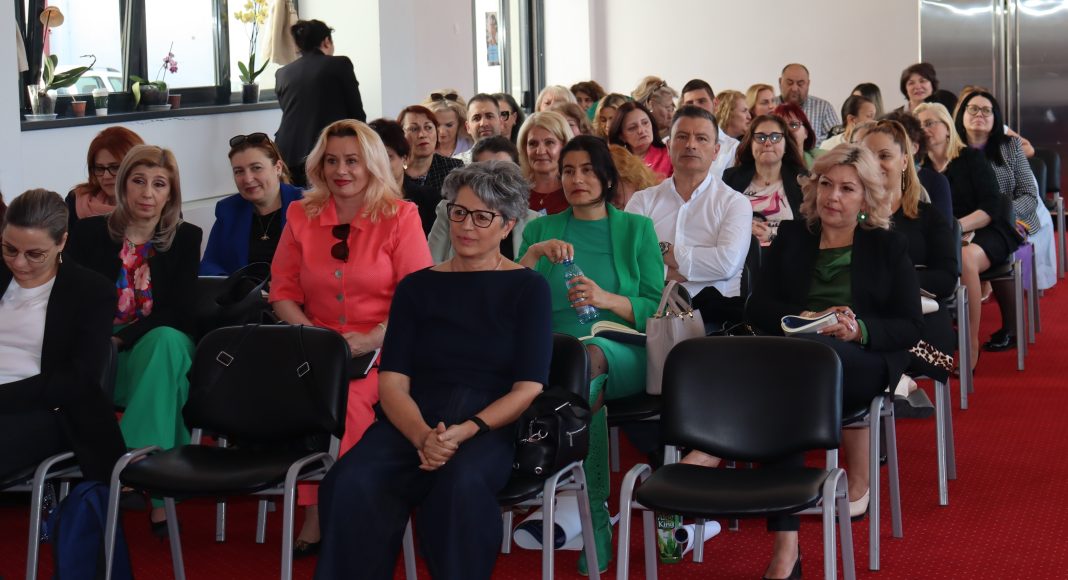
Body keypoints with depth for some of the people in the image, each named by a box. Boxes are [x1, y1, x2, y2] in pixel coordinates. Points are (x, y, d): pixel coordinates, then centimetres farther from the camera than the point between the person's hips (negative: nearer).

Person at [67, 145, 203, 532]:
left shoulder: (185, 238, 5)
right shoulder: (90, 233, 6)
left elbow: (179, 313, -4)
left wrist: (120, 338, -17)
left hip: (158, 346, -1)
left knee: (167, 340, -36)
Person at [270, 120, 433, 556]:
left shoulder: (400, 216, 1)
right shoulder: (301, 216, 11)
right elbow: (283, 290, 12)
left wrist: (370, 340, -19)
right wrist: (309, 332, -8)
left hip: (383, 346, -3)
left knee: (346, 396, -34)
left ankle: (320, 516, -20)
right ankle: (317, 516, -20)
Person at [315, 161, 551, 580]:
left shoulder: (527, 289, 10)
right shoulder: (419, 286, 16)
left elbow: (529, 388, 1)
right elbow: (392, 382, 6)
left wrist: (465, 432, -16)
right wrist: (422, 435, -15)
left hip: (489, 429, -2)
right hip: (414, 422, 2)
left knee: (462, 484, -38)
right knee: (352, 483, -31)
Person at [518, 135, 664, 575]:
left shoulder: (636, 229, 15)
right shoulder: (541, 230, 19)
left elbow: (656, 308, 7)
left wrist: (608, 300, -11)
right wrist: (533, 255, -10)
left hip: (622, 352, -1)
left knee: (591, 354, -39)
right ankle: (596, 518, -30)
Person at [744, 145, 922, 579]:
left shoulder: (887, 246, 15)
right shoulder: (791, 237, 20)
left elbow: (910, 327, 7)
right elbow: (757, 308, 10)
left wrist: (860, 330, -13)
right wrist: (806, 318, -10)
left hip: (866, 362, -1)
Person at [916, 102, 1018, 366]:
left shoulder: (972, 158, 1)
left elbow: (991, 208, -8)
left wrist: (957, 226, -24)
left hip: (984, 233, -3)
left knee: (965, 258, -39)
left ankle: (972, 345, -32)